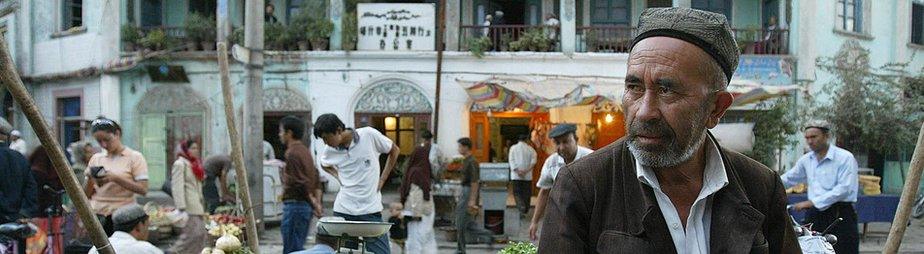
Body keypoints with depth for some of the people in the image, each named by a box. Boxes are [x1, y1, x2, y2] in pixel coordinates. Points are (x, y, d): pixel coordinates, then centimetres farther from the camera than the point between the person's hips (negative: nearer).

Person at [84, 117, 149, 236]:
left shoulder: (134, 157, 1)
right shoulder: (96, 158, 14)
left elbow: (143, 189, -10)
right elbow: (87, 194, 15)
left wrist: (115, 178, -18)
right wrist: (90, 180, -6)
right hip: (96, 216, 4)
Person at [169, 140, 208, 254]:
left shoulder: (195, 164, 20)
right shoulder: (180, 164, -8)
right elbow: (177, 187, -15)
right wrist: (182, 209, -21)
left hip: (197, 206, 9)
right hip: (188, 206, -9)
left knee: (202, 235, 5)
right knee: (192, 234, -14)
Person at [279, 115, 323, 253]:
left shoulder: (292, 153, -14)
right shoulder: (305, 150, 16)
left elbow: (302, 182, -19)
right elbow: (316, 180, 15)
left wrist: (313, 202, -11)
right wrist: (317, 203, 10)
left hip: (295, 204, -10)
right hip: (306, 205, 10)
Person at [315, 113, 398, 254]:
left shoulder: (369, 135, -10)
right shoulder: (329, 151, 0)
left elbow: (394, 151, 5)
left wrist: (382, 179, 1)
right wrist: (339, 177, 6)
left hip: (371, 209, -2)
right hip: (343, 210, 3)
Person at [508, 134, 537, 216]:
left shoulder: (513, 148, 4)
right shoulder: (530, 149, 4)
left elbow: (511, 160, -7)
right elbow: (533, 161, -10)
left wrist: (517, 171, -12)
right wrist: (527, 170, -16)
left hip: (516, 176, -1)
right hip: (528, 176, 1)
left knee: (517, 193, 2)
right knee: (526, 194, 11)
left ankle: (521, 208, -20)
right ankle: (525, 211, 15)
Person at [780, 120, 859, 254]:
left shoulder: (845, 157, -8)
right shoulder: (806, 159, 12)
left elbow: (844, 188, -16)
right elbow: (788, 179, 24)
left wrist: (813, 202, -19)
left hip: (840, 216, -6)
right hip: (814, 216, 6)